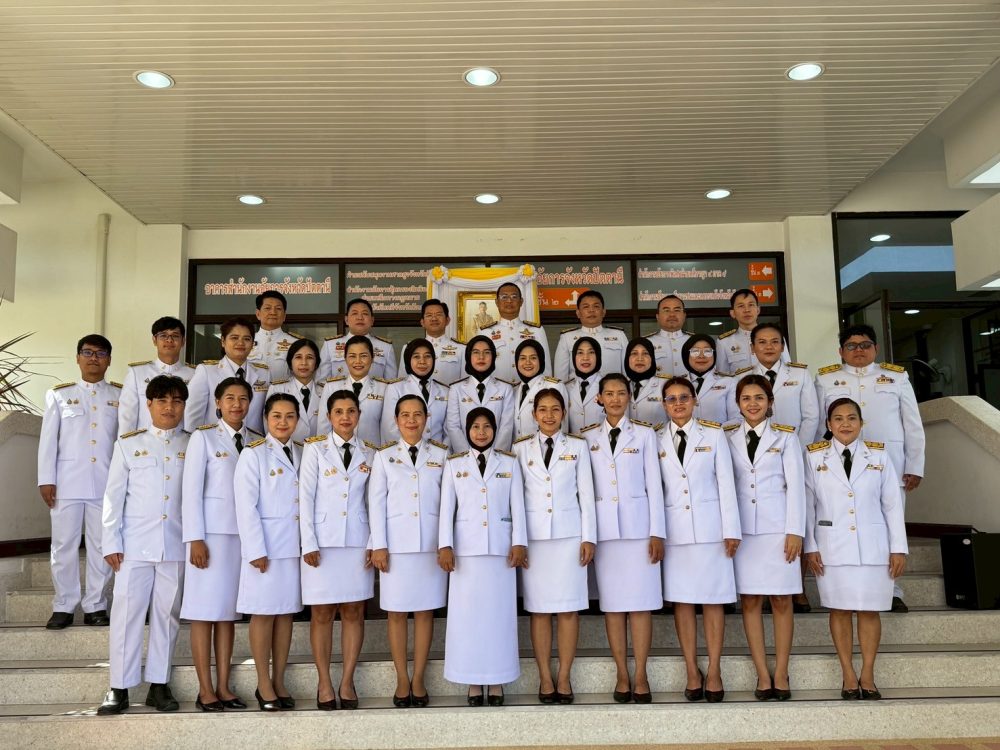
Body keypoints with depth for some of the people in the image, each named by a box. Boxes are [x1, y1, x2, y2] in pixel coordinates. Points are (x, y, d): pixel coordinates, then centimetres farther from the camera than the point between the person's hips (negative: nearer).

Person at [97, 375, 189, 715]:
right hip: (135, 544, -1)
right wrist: (111, 543, -1)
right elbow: (114, 496, 5)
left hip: (176, 546, 1)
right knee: (127, 613, 1)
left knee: (167, 614, 7)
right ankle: (119, 688, 11)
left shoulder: (193, 447, 7)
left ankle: (159, 685, 16)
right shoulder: (129, 444, 6)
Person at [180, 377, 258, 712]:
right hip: (211, 531, -4)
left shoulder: (257, 442, 11)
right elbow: (191, 489, -5)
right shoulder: (204, 437, 0)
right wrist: (195, 538, -11)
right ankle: (205, 690, 6)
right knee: (205, 610, 0)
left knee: (229, 610, 8)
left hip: (244, 531, 4)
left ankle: (224, 687, 14)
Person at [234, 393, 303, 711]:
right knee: (264, 613, 2)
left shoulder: (303, 455, 10)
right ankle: (264, 684, 13)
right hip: (266, 546, -5)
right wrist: (256, 550, -13)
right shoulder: (253, 454, -5)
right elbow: (246, 506, -9)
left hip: (295, 545, 5)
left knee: (286, 613, 10)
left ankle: (279, 681, 19)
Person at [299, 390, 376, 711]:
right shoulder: (315, 449, 3)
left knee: (354, 612, 4)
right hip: (322, 541, -2)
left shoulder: (369, 454, 10)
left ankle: (347, 682, 12)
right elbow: (305, 496, -1)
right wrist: (309, 543, -7)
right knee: (322, 613, 2)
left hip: (358, 541, 2)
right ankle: (324, 684, 10)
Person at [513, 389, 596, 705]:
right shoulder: (521, 448, 8)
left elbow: (586, 493, 6)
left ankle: (564, 677, 10)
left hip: (569, 533, 0)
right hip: (534, 535, 0)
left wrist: (588, 537, 0)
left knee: (568, 608, 1)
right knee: (539, 609, 2)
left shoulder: (577, 446, 8)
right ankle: (545, 677, 11)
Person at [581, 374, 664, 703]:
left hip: (637, 524, -1)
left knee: (641, 602, -2)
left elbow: (654, 484, 3)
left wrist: (657, 532, -3)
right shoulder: (588, 438, 10)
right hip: (603, 526, 1)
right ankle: (622, 676, 9)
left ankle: (641, 676, 5)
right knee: (612, 603, 2)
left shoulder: (644, 434, 7)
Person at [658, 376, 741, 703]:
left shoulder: (714, 435, 6)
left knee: (712, 599, 2)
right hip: (674, 528, 1)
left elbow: (726, 483, 3)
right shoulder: (657, 441, 7)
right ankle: (692, 672, 11)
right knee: (681, 600, 3)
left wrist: (731, 530, -2)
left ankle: (714, 672, 9)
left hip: (710, 526, -1)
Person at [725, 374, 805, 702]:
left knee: (781, 601, 1)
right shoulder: (728, 438, 8)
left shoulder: (785, 436, 5)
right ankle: (763, 675, 7)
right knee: (750, 601, 1)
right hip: (742, 528, 1)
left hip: (778, 527, -1)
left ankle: (781, 674, 8)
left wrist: (795, 530, -7)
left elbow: (795, 485, 0)